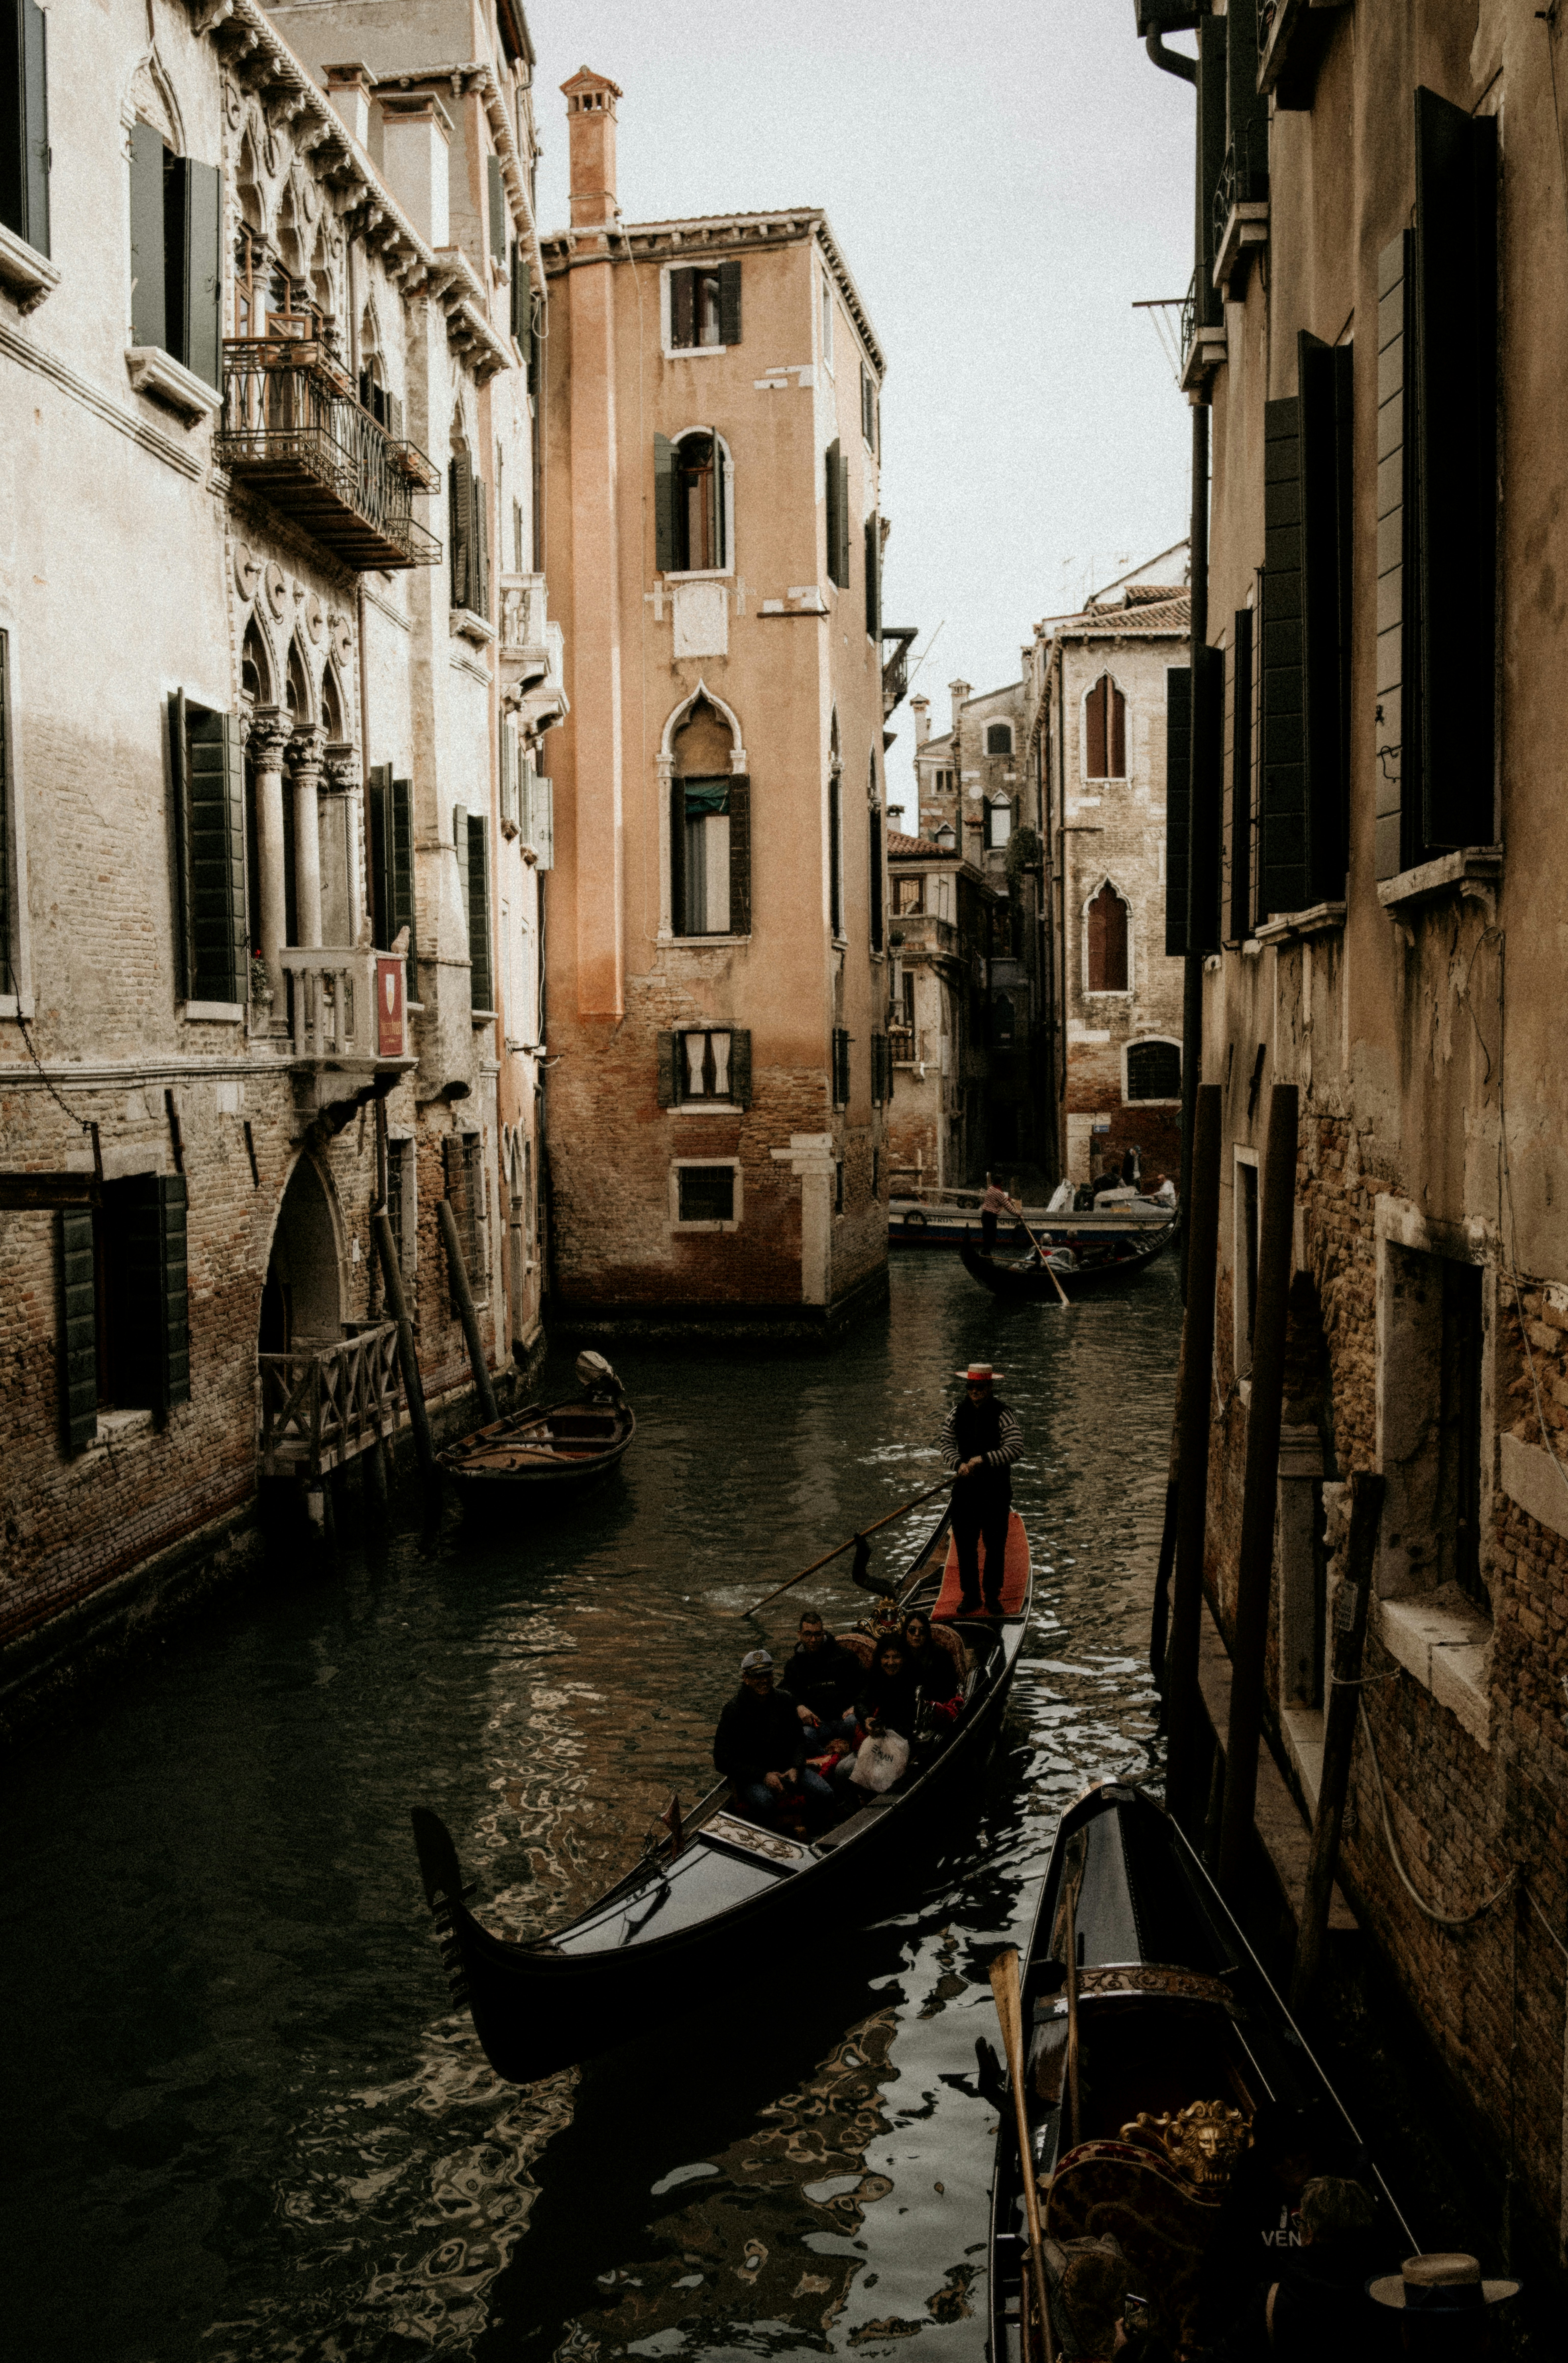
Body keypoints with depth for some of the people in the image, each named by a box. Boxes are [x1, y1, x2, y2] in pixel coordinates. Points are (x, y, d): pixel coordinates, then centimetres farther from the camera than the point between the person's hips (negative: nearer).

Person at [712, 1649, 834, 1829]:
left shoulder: (785, 1701, 1)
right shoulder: (734, 1710, -13)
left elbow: (799, 1740, 11)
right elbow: (724, 1760, -13)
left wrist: (795, 1768, -9)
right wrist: (763, 1776, -19)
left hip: (787, 1767, 4)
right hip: (750, 1774, -4)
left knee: (824, 1794, -19)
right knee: (764, 1802, -36)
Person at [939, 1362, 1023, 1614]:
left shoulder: (1003, 1415, -10)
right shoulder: (957, 1413, 4)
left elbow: (1015, 1447, -18)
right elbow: (947, 1444, 5)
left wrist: (984, 1459, -23)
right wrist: (959, 1464, -14)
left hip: (996, 1490, -3)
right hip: (966, 1488, 3)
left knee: (995, 1545, 4)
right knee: (965, 1543, 8)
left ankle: (993, 1596, 17)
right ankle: (970, 1595, 20)